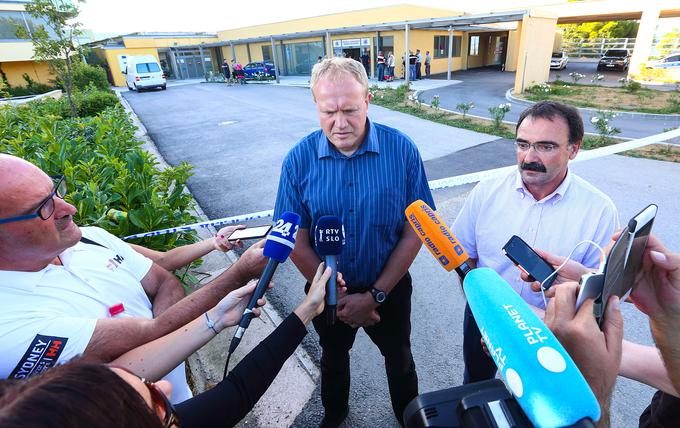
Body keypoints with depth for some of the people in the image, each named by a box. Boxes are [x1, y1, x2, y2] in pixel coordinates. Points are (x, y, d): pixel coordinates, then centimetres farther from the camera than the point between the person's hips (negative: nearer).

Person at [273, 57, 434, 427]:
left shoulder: (402, 150, -19)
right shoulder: (299, 160, -17)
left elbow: (414, 231, -14)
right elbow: (296, 241, -12)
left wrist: (376, 295, -16)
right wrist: (336, 298, -13)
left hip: (389, 288, 0)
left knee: (399, 358, 25)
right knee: (333, 356, 28)